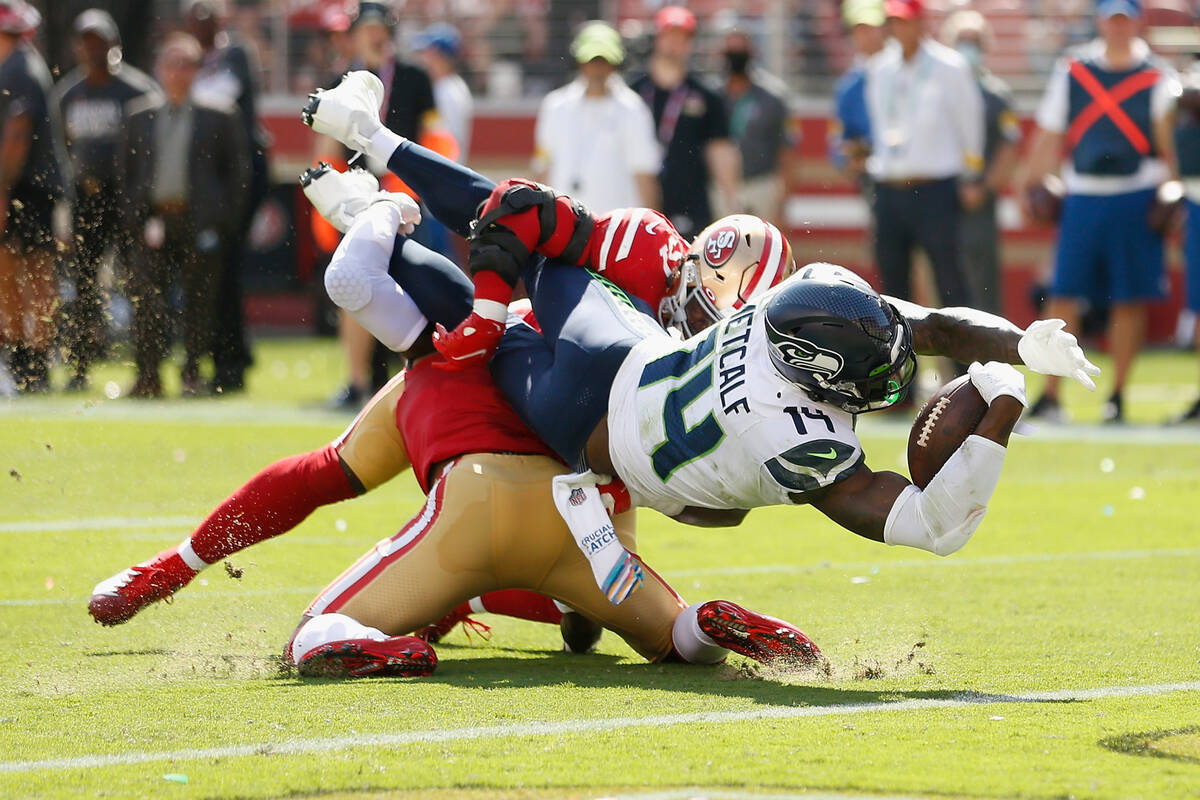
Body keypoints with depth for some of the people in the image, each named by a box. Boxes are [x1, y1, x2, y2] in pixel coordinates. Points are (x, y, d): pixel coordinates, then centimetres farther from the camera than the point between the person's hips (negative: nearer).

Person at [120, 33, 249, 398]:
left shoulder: (218, 118, 3)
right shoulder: (142, 117, 12)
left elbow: (238, 172, 4)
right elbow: (129, 172, 16)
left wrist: (225, 220, -4)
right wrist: (137, 218, 4)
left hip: (200, 222, -2)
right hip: (156, 219, 2)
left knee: (199, 300, -1)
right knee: (144, 293, -7)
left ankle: (192, 375, 9)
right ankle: (149, 378, 0)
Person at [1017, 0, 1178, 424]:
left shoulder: (1157, 78, 4)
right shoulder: (1071, 71, 10)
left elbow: (1168, 139, -2)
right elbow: (1049, 135, 14)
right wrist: (1030, 183, 8)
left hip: (1136, 197, -1)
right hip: (1082, 195, 1)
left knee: (1130, 299, 1)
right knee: (1063, 294, -4)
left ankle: (1118, 393, 11)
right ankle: (1051, 395, 0)